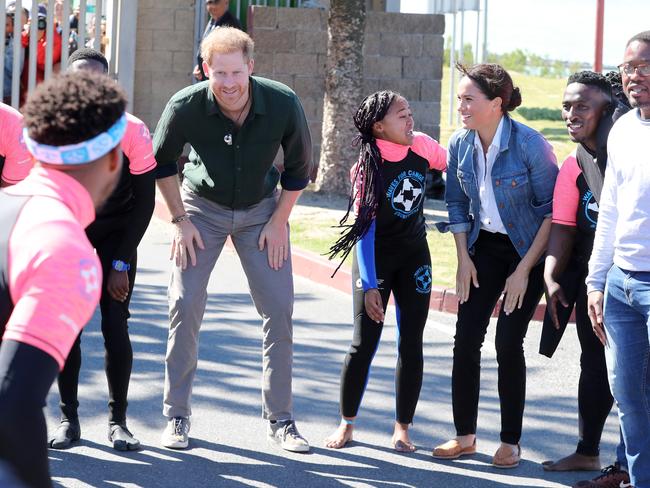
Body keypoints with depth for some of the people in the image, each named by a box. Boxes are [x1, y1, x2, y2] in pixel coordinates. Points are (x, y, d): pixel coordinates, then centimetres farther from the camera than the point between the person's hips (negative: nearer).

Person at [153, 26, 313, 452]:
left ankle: (280, 419, 7)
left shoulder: (283, 104, -23)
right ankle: (177, 416, 3)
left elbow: (299, 165, -5)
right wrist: (180, 220, -7)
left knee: (280, 309, -4)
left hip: (262, 210, 1)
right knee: (186, 305, -10)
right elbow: (162, 161, -5)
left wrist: (279, 220, -7)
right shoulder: (186, 106, -24)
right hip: (203, 207, -1)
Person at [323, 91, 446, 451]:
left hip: (414, 258, 4)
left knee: (411, 344, 2)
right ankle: (347, 424, 11)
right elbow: (365, 226, -20)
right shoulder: (368, 167, -19)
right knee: (364, 343, -4)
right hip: (375, 258, -3)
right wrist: (369, 285, -24)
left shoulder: (421, 145, -10)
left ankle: (402, 429, 10)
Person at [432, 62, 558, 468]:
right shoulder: (460, 144, -6)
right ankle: (465, 436, 8)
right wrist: (464, 259, 1)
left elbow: (552, 210, -16)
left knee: (508, 343, -8)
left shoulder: (530, 144, -22)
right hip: (484, 247, 5)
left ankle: (511, 442, 5)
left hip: (528, 251, -5)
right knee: (466, 339, -2)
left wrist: (524, 270, -16)